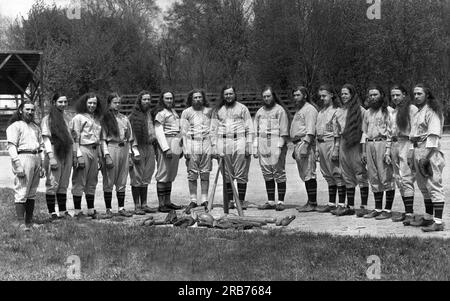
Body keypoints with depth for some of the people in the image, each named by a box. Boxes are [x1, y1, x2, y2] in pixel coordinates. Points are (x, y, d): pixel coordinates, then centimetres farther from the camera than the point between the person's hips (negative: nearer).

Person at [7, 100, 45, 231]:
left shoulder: (36, 127, 23)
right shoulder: (15, 126, 0)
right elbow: (11, 146, -9)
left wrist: (42, 166, 16)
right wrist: (18, 165, -18)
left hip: (36, 158, 7)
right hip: (23, 158, -7)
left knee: (32, 193, 8)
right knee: (21, 192, -10)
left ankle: (29, 221, 12)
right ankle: (21, 223, -10)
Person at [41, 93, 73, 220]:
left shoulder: (68, 118, 13)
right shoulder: (47, 119, -3)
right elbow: (46, 139, -9)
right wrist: (51, 157, -17)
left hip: (67, 154, 6)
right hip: (54, 154, -5)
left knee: (64, 185, 9)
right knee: (52, 184, -3)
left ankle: (63, 211, 14)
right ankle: (52, 213, 1)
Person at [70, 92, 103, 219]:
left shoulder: (96, 119, 18)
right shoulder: (79, 118, -3)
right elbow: (75, 138, -8)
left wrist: (99, 155, 17)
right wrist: (78, 155, -15)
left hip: (94, 151, 7)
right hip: (83, 150, -7)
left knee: (92, 182, 10)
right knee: (79, 182, -3)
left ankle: (91, 210, 17)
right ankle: (78, 211, 0)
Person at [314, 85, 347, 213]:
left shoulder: (336, 111, -8)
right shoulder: (321, 112, 18)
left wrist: (336, 150, -19)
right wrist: (317, 149, 14)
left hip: (331, 143, -8)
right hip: (321, 144, 8)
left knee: (337, 175, -5)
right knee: (328, 176, 12)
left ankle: (342, 204, -1)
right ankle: (331, 203, 18)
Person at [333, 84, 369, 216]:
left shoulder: (360, 110, -4)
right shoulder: (339, 111, 15)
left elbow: (364, 131, -7)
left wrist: (364, 149, -13)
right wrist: (336, 149, 14)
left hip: (356, 144, -6)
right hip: (343, 145, 6)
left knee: (361, 176, -4)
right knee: (348, 177, 9)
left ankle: (364, 206, 0)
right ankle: (350, 206, 14)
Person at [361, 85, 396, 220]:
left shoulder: (388, 111, -3)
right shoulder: (367, 113, 18)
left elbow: (391, 132, -9)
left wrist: (388, 151, -17)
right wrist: (364, 151, 15)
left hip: (383, 144, -7)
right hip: (369, 146, 7)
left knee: (386, 178, -4)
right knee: (374, 179, 9)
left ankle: (388, 210, 1)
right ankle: (378, 208, 15)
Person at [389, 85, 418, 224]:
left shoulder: (412, 109, -5)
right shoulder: (393, 112, 19)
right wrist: (389, 151, 19)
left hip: (406, 143, -8)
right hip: (394, 145, 8)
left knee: (406, 179, -13)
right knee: (398, 180, 8)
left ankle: (410, 213, -12)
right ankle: (406, 211, 13)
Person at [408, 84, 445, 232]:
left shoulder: (432, 111, -8)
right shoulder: (418, 113, 20)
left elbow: (433, 136, -16)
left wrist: (426, 156, -22)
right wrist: (412, 154, 16)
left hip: (430, 152, -10)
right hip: (418, 150, 10)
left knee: (434, 186, -11)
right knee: (424, 187, 15)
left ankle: (438, 222, -13)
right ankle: (428, 218, 25)